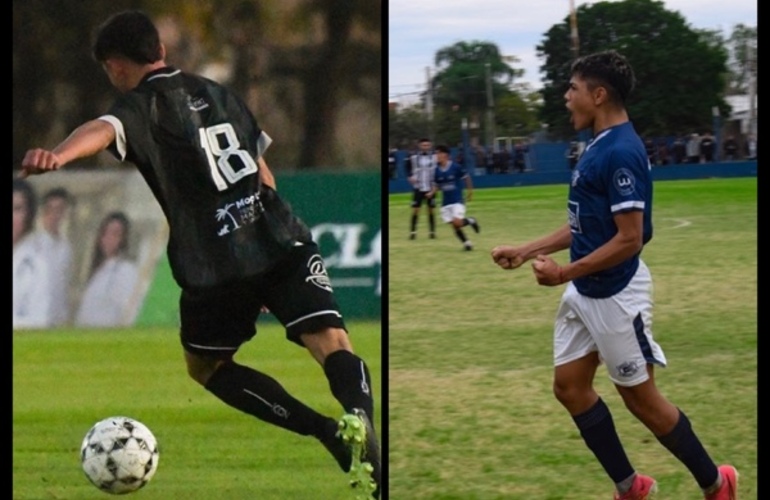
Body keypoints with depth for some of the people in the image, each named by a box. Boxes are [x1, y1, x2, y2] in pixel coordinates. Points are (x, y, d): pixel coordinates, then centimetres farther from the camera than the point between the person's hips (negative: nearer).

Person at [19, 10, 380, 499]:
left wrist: (57, 155, -43)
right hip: (283, 240, 4)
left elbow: (104, 129, -23)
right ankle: (360, 419, -41)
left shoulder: (141, 107, 2)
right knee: (331, 342, -7)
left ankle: (327, 430, 2)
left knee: (206, 366, 19)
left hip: (216, 265, -4)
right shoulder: (217, 93, 22)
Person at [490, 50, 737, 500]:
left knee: (640, 398, 1)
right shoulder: (599, 146, 9)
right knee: (570, 386, 10)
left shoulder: (621, 153, -22)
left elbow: (628, 239, -24)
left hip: (615, 295, -10)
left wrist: (565, 273, -22)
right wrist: (525, 251, 13)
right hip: (585, 293, 10)